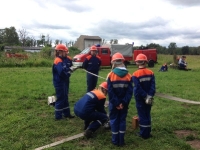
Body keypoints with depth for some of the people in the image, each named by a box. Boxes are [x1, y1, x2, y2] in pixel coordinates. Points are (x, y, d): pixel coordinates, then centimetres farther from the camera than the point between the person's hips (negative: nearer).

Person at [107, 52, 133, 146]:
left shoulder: (111, 75, -11)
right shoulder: (128, 75, -3)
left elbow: (110, 91, -14)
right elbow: (130, 91, -8)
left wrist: (116, 103, -10)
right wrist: (124, 103, -9)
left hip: (114, 103, -2)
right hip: (124, 103, 2)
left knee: (114, 120, 10)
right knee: (122, 120, 13)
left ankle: (115, 140, 18)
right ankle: (121, 140, 19)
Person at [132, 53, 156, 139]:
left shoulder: (135, 74, -14)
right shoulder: (150, 73, -2)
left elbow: (138, 88, -18)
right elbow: (153, 85, -9)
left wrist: (146, 96, -13)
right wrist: (150, 96, -14)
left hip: (140, 98, -4)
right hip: (148, 98, 4)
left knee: (142, 115, 6)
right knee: (147, 114, 15)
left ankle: (143, 133, 13)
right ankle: (148, 132, 24)